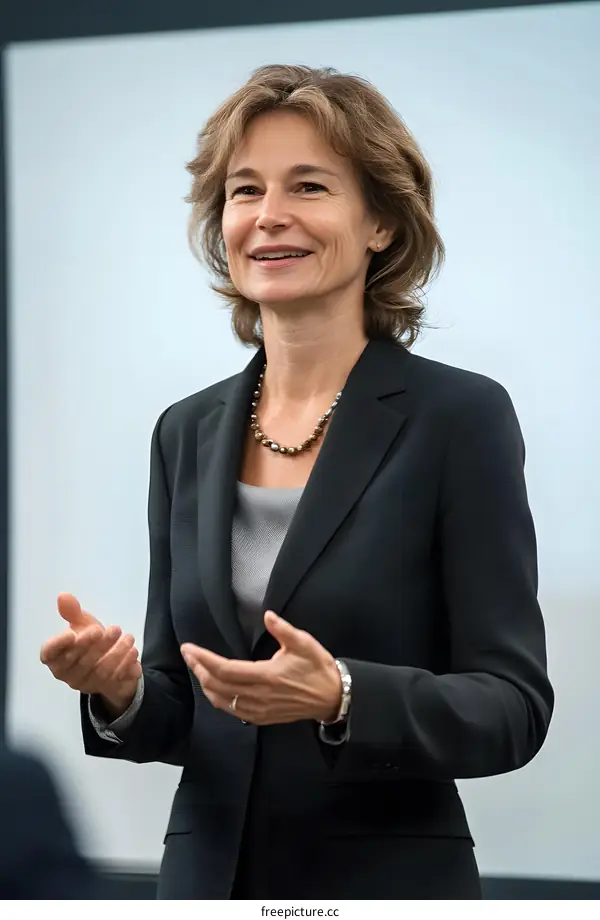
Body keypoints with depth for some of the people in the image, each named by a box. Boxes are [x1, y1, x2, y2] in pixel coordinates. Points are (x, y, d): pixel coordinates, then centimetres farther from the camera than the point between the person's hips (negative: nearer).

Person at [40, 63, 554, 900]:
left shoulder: (460, 417, -8)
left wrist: (340, 697, -26)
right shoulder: (188, 432, 6)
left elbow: (513, 705, -10)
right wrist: (122, 690, -11)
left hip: (390, 888, -4)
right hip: (208, 878, 4)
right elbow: (181, 714, 9)